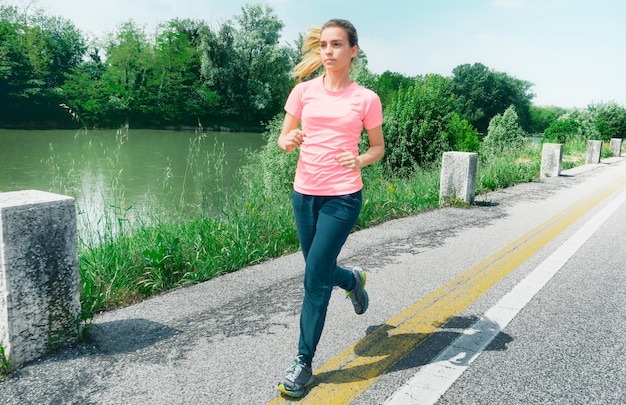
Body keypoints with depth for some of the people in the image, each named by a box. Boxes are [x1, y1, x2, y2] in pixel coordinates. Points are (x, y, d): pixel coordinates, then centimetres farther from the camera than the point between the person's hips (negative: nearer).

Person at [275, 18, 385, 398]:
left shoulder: (366, 99, -2)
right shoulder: (304, 91, 3)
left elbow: (378, 147, 8)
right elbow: (283, 137, 9)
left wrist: (360, 160, -14)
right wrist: (288, 141, -15)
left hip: (343, 197, -4)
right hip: (304, 194, 4)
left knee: (315, 278, -6)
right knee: (320, 272, 15)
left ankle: (304, 362, 11)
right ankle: (353, 280, 52)